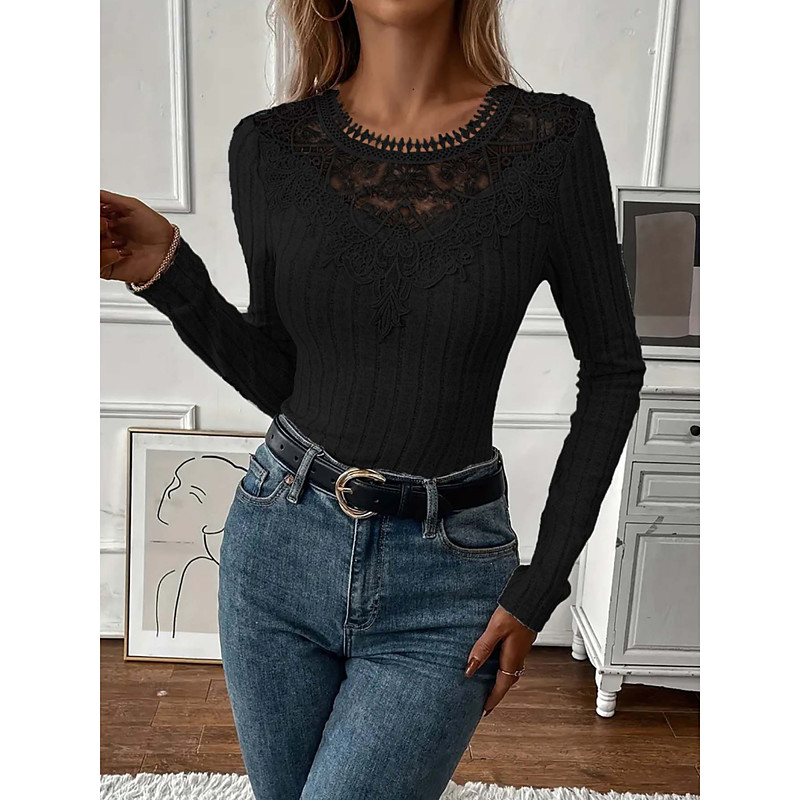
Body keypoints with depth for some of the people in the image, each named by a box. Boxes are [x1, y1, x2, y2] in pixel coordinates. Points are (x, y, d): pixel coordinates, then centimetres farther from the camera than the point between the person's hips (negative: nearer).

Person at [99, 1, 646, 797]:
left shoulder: (553, 137, -8)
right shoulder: (270, 145, -3)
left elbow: (612, 368, 0)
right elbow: (279, 379, 5)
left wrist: (542, 584, -4)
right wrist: (168, 274, -11)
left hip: (444, 585, -2)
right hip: (278, 549, 3)